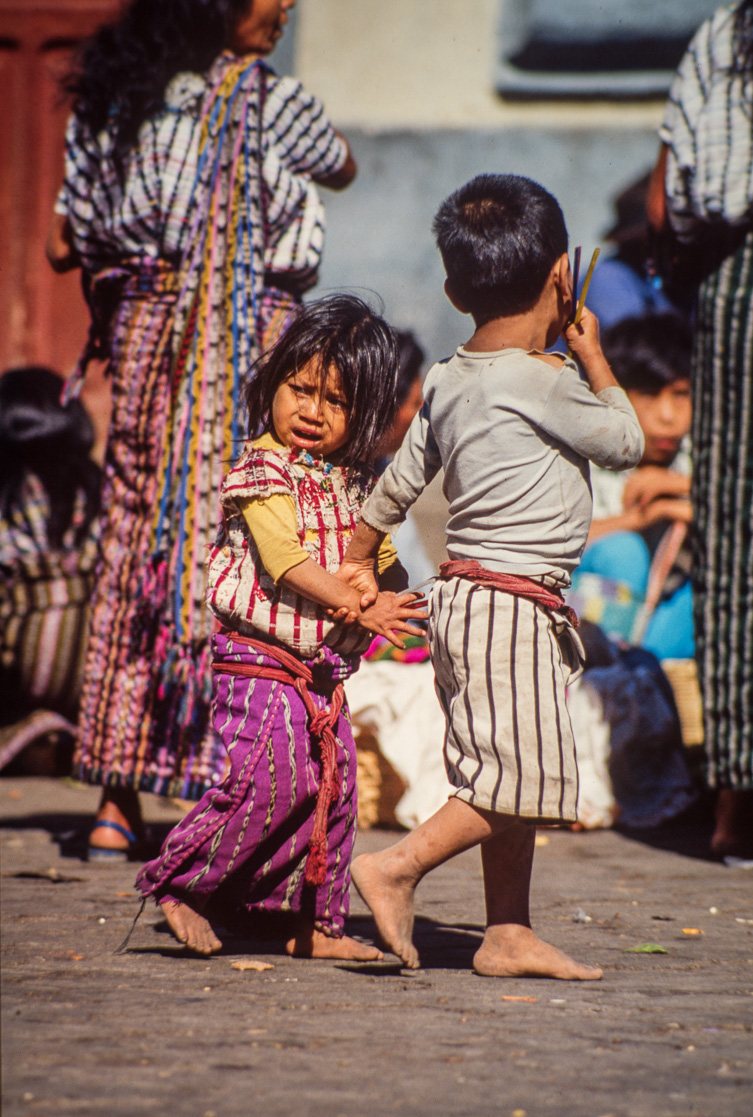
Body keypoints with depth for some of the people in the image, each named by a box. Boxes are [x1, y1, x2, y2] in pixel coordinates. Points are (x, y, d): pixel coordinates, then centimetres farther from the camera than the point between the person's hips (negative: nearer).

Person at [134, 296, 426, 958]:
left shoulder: (353, 483, 11)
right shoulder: (263, 471, -10)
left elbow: (380, 555, 19)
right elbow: (284, 559, -22)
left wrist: (395, 593, -6)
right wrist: (359, 607, -31)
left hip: (324, 667, 8)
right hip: (262, 660, -7)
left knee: (332, 787, 7)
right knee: (271, 780, -16)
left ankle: (316, 923, 15)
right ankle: (179, 883, -2)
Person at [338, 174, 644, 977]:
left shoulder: (447, 382, 10)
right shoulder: (543, 381, -14)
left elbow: (400, 481, 18)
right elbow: (626, 443, -1)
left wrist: (361, 556, 33)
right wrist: (593, 357, 11)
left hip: (467, 596, 9)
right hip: (512, 602, -9)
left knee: (514, 780, 11)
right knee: (519, 776, -8)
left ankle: (509, 934, 12)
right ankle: (398, 868, -11)